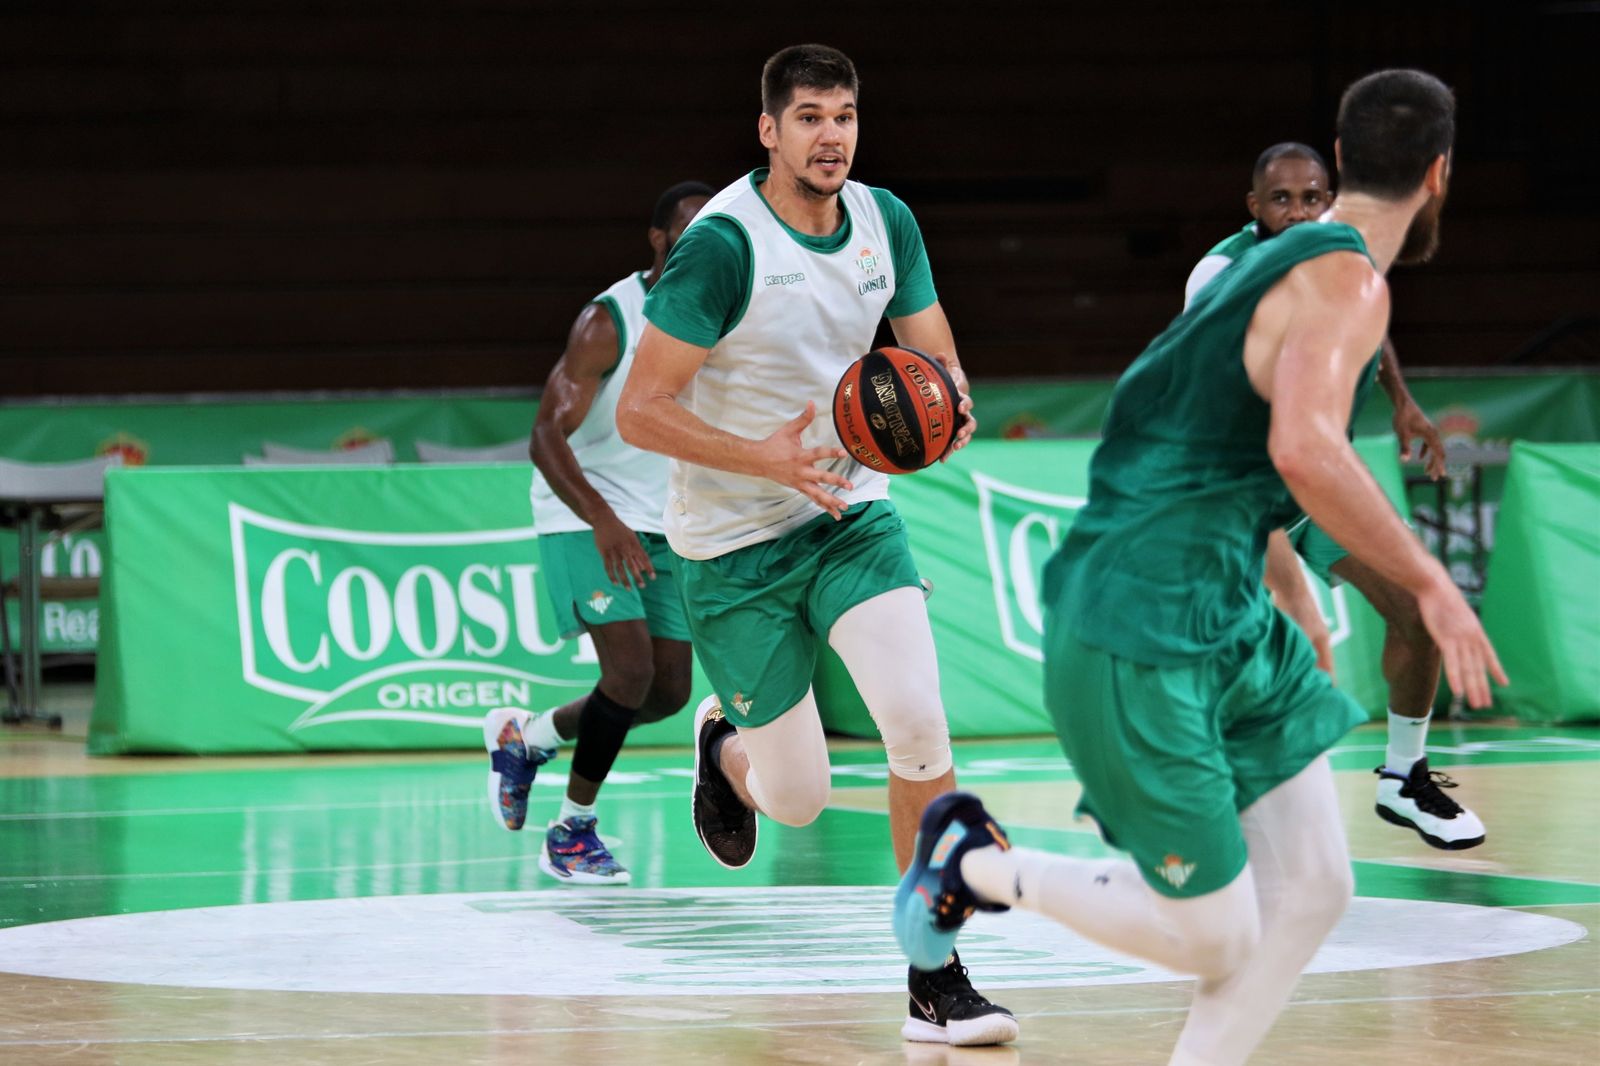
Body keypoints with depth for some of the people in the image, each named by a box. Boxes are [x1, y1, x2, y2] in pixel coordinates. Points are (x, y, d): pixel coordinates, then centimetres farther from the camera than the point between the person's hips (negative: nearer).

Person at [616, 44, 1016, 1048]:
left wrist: (948, 402, -13)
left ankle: (936, 981, -9)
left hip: (851, 508, 4)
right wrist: (768, 459, -30)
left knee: (919, 719, -19)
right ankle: (724, 749, 42)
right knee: (797, 797, 3)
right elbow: (639, 411, -20)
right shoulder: (724, 244, -21)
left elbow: (933, 350, 11)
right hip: (734, 544, -4)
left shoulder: (885, 220, -3)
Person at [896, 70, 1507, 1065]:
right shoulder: (1349, 282, -16)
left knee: (1315, 888, 6)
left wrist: (1276, 573, 34)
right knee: (1214, 940, -3)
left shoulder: (1277, 260, 13)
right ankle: (979, 863, 12)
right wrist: (1431, 585, -26)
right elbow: (1306, 452, -33)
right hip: (1141, 645, -10)